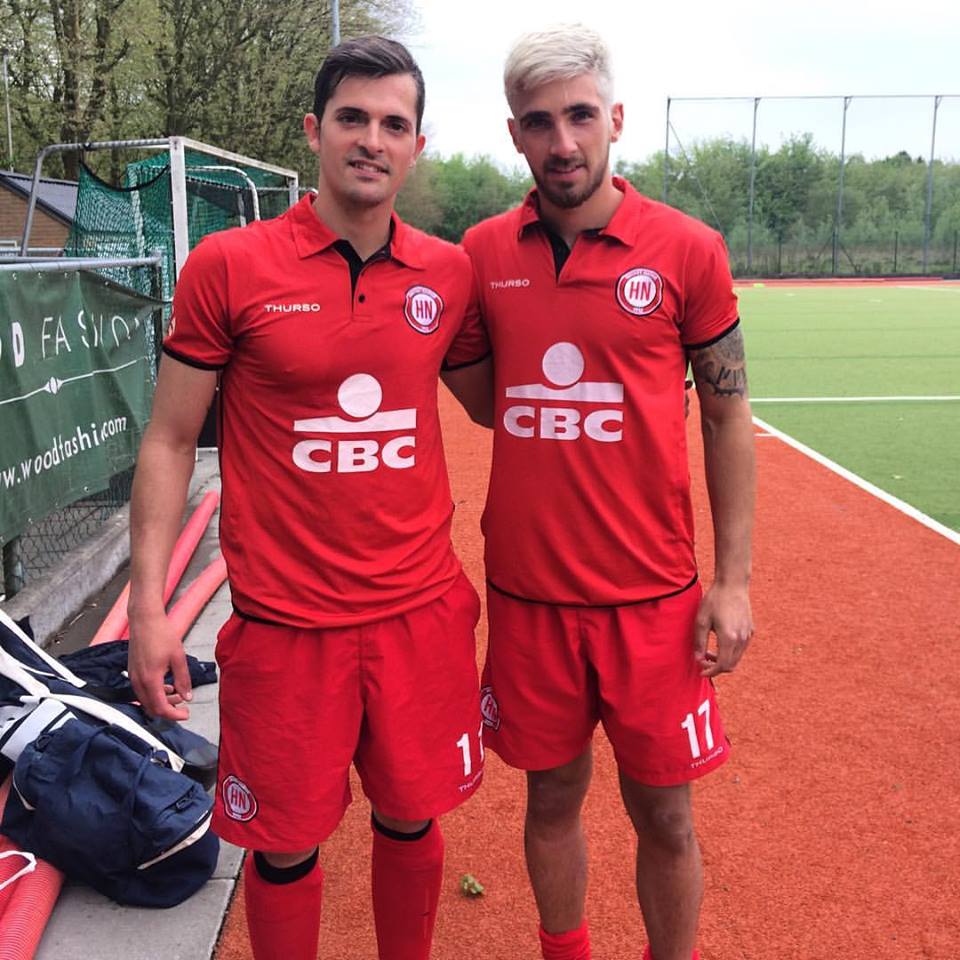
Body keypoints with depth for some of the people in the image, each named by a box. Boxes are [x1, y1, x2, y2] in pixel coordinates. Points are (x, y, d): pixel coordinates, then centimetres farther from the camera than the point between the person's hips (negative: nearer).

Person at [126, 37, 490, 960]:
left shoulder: (450, 274, 2)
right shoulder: (227, 267, -6)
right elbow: (170, 442, -2)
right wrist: (147, 606, -6)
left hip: (423, 612, 3)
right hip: (285, 622, -2)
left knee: (411, 823, 16)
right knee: (284, 849, 10)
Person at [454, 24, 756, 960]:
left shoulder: (687, 249, -6)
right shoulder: (481, 254, 1)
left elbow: (727, 415, 0)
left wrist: (732, 581, -3)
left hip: (652, 594, -2)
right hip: (527, 591, 2)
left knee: (662, 813, 10)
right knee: (552, 795, 17)